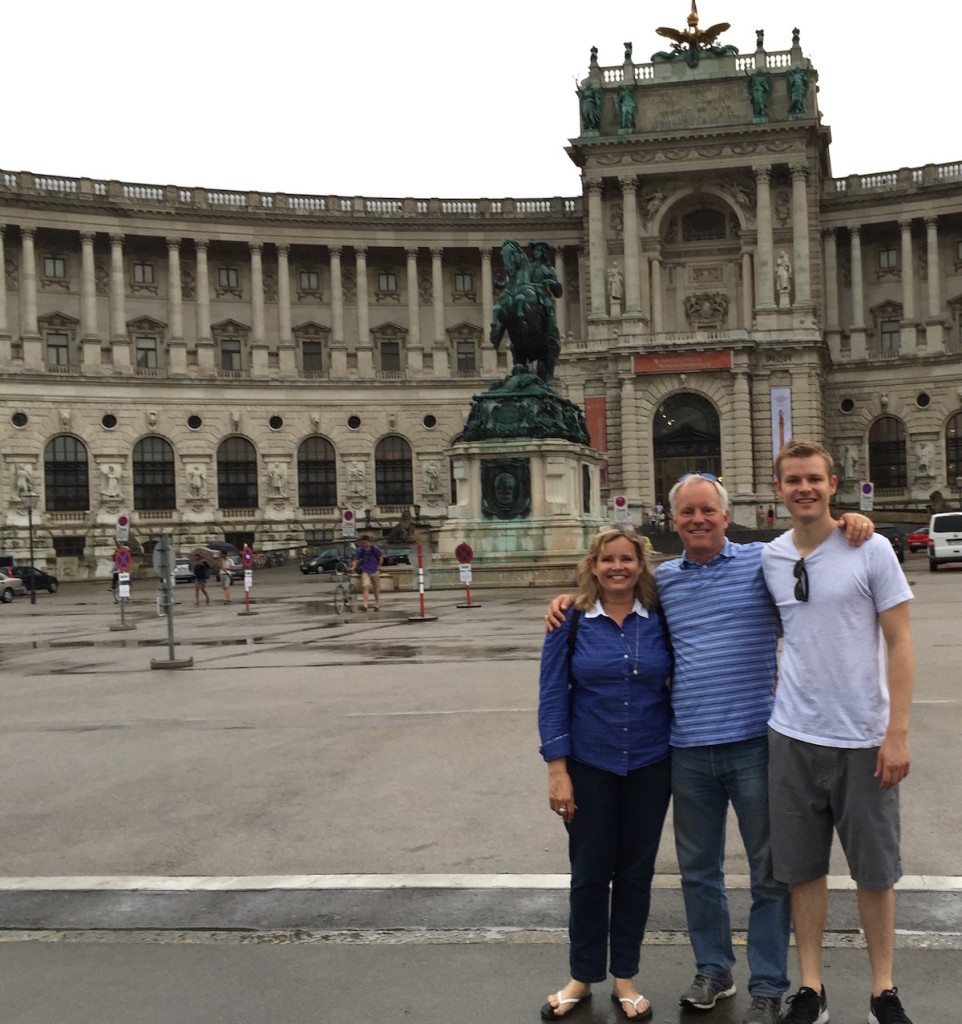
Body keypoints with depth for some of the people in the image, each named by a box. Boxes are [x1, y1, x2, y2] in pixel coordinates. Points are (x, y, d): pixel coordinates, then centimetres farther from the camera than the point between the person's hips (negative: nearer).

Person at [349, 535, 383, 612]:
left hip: (374, 571, 1)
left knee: (376, 589, 10)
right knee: (365, 587, -20)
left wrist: (379, 566, 1)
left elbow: (381, 557, 7)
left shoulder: (375, 549, -6)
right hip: (365, 571, -1)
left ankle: (377, 605, 24)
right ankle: (364, 605, -29)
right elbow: (356, 560, -5)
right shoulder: (360, 550, -5)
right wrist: (353, 568, -19)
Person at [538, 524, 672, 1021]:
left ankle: (625, 977, 27)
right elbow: (553, 696, -5)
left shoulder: (660, 620, -2)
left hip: (649, 766, 2)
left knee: (636, 871, 11)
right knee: (589, 872, 8)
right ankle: (583, 975, 26)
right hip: (589, 766, -1)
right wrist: (557, 770, -10)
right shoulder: (571, 621, -6)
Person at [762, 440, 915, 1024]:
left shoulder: (871, 550, -6)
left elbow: (900, 644, -6)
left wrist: (897, 733, -12)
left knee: (875, 870, 8)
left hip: (864, 739, -3)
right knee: (804, 868, 10)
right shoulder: (768, 559, 4)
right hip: (794, 737, 3)